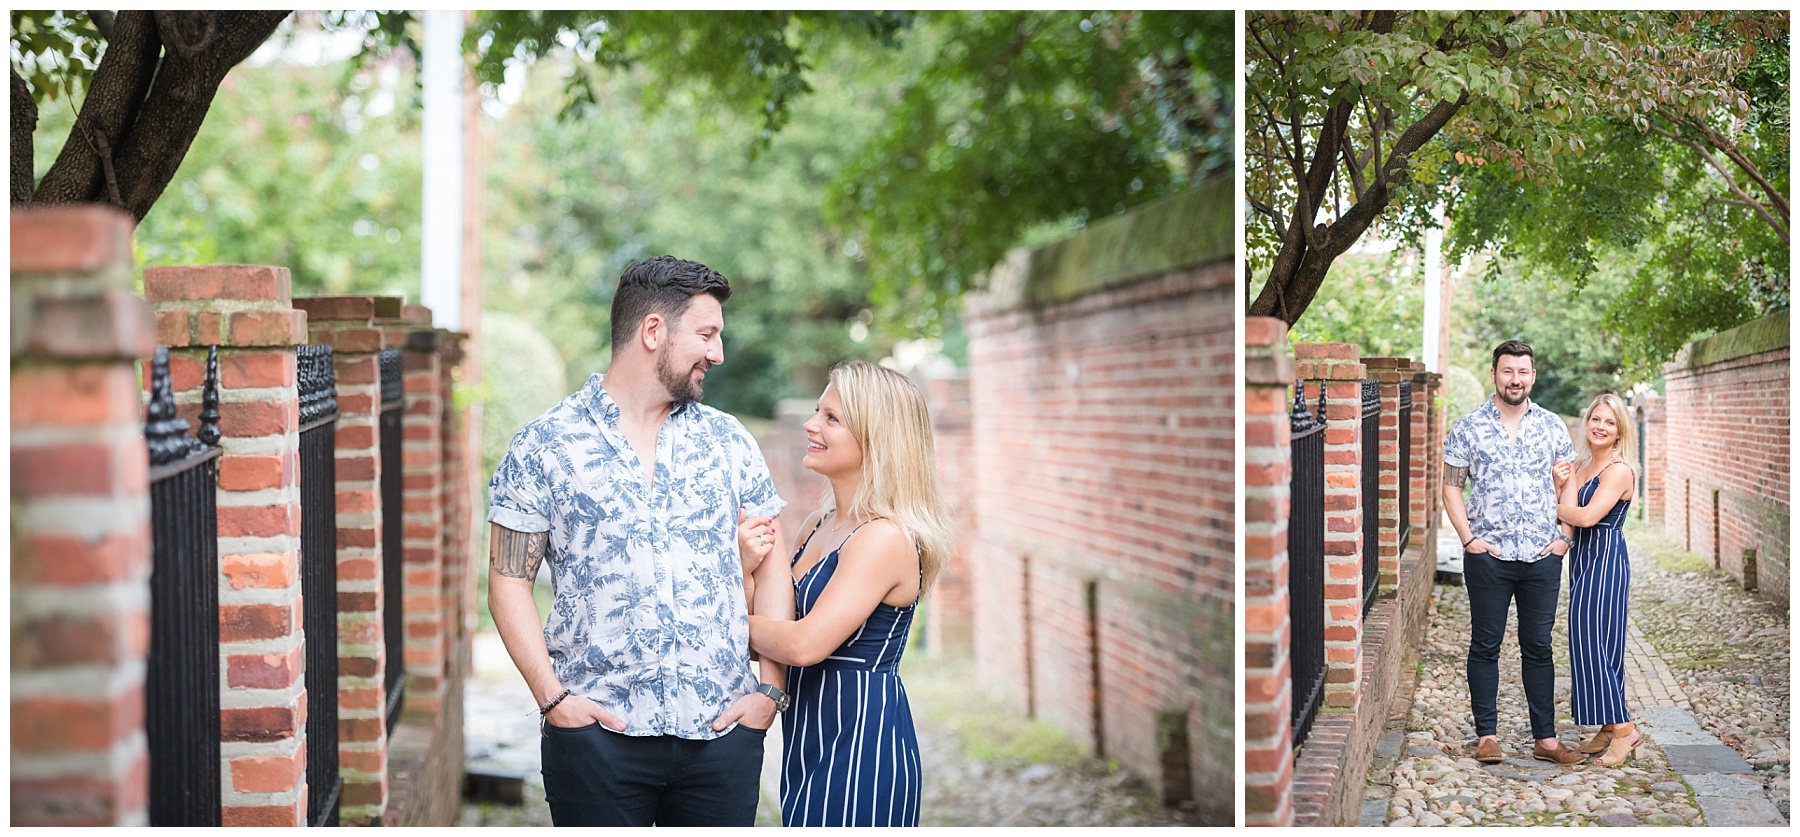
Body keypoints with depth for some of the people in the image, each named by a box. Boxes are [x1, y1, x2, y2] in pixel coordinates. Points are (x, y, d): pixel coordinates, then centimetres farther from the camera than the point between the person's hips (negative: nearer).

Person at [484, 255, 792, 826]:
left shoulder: (728, 441, 10)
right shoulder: (544, 445, 1)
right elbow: (509, 580, 0)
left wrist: (770, 689, 0)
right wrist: (552, 696, -9)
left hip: (721, 731, 3)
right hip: (597, 731, -2)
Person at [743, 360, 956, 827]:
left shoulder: (886, 538, -17)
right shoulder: (818, 526, 11)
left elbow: (805, 644, -23)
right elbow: (776, 620, 9)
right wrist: (761, 559, -7)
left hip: (862, 743, -9)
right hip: (811, 742, 9)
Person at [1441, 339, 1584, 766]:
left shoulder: (1552, 427, 7)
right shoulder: (1469, 427, 0)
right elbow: (1451, 486, 3)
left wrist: (1565, 536, 2)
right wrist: (1467, 538, -6)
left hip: (1543, 556, 2)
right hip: (1488, 555, -2)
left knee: (1538, 647, 7)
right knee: (1485, 646, 4)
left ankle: (1546, 738, 11)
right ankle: (1486, 735, 11)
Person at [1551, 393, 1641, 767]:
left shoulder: (1619, 470, -13)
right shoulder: (1581, 466, 13)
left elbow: (1587, 516, -21)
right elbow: (1567, 512, 5)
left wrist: (1553, 506, -5)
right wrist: (1559, 485, -14)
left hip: (1606, 560, -9)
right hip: (1583, 558, 9)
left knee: (1593, 641, -10)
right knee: (1588, 642, 9)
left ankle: (1623, 728, -5)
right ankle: (1609, 728, 15)